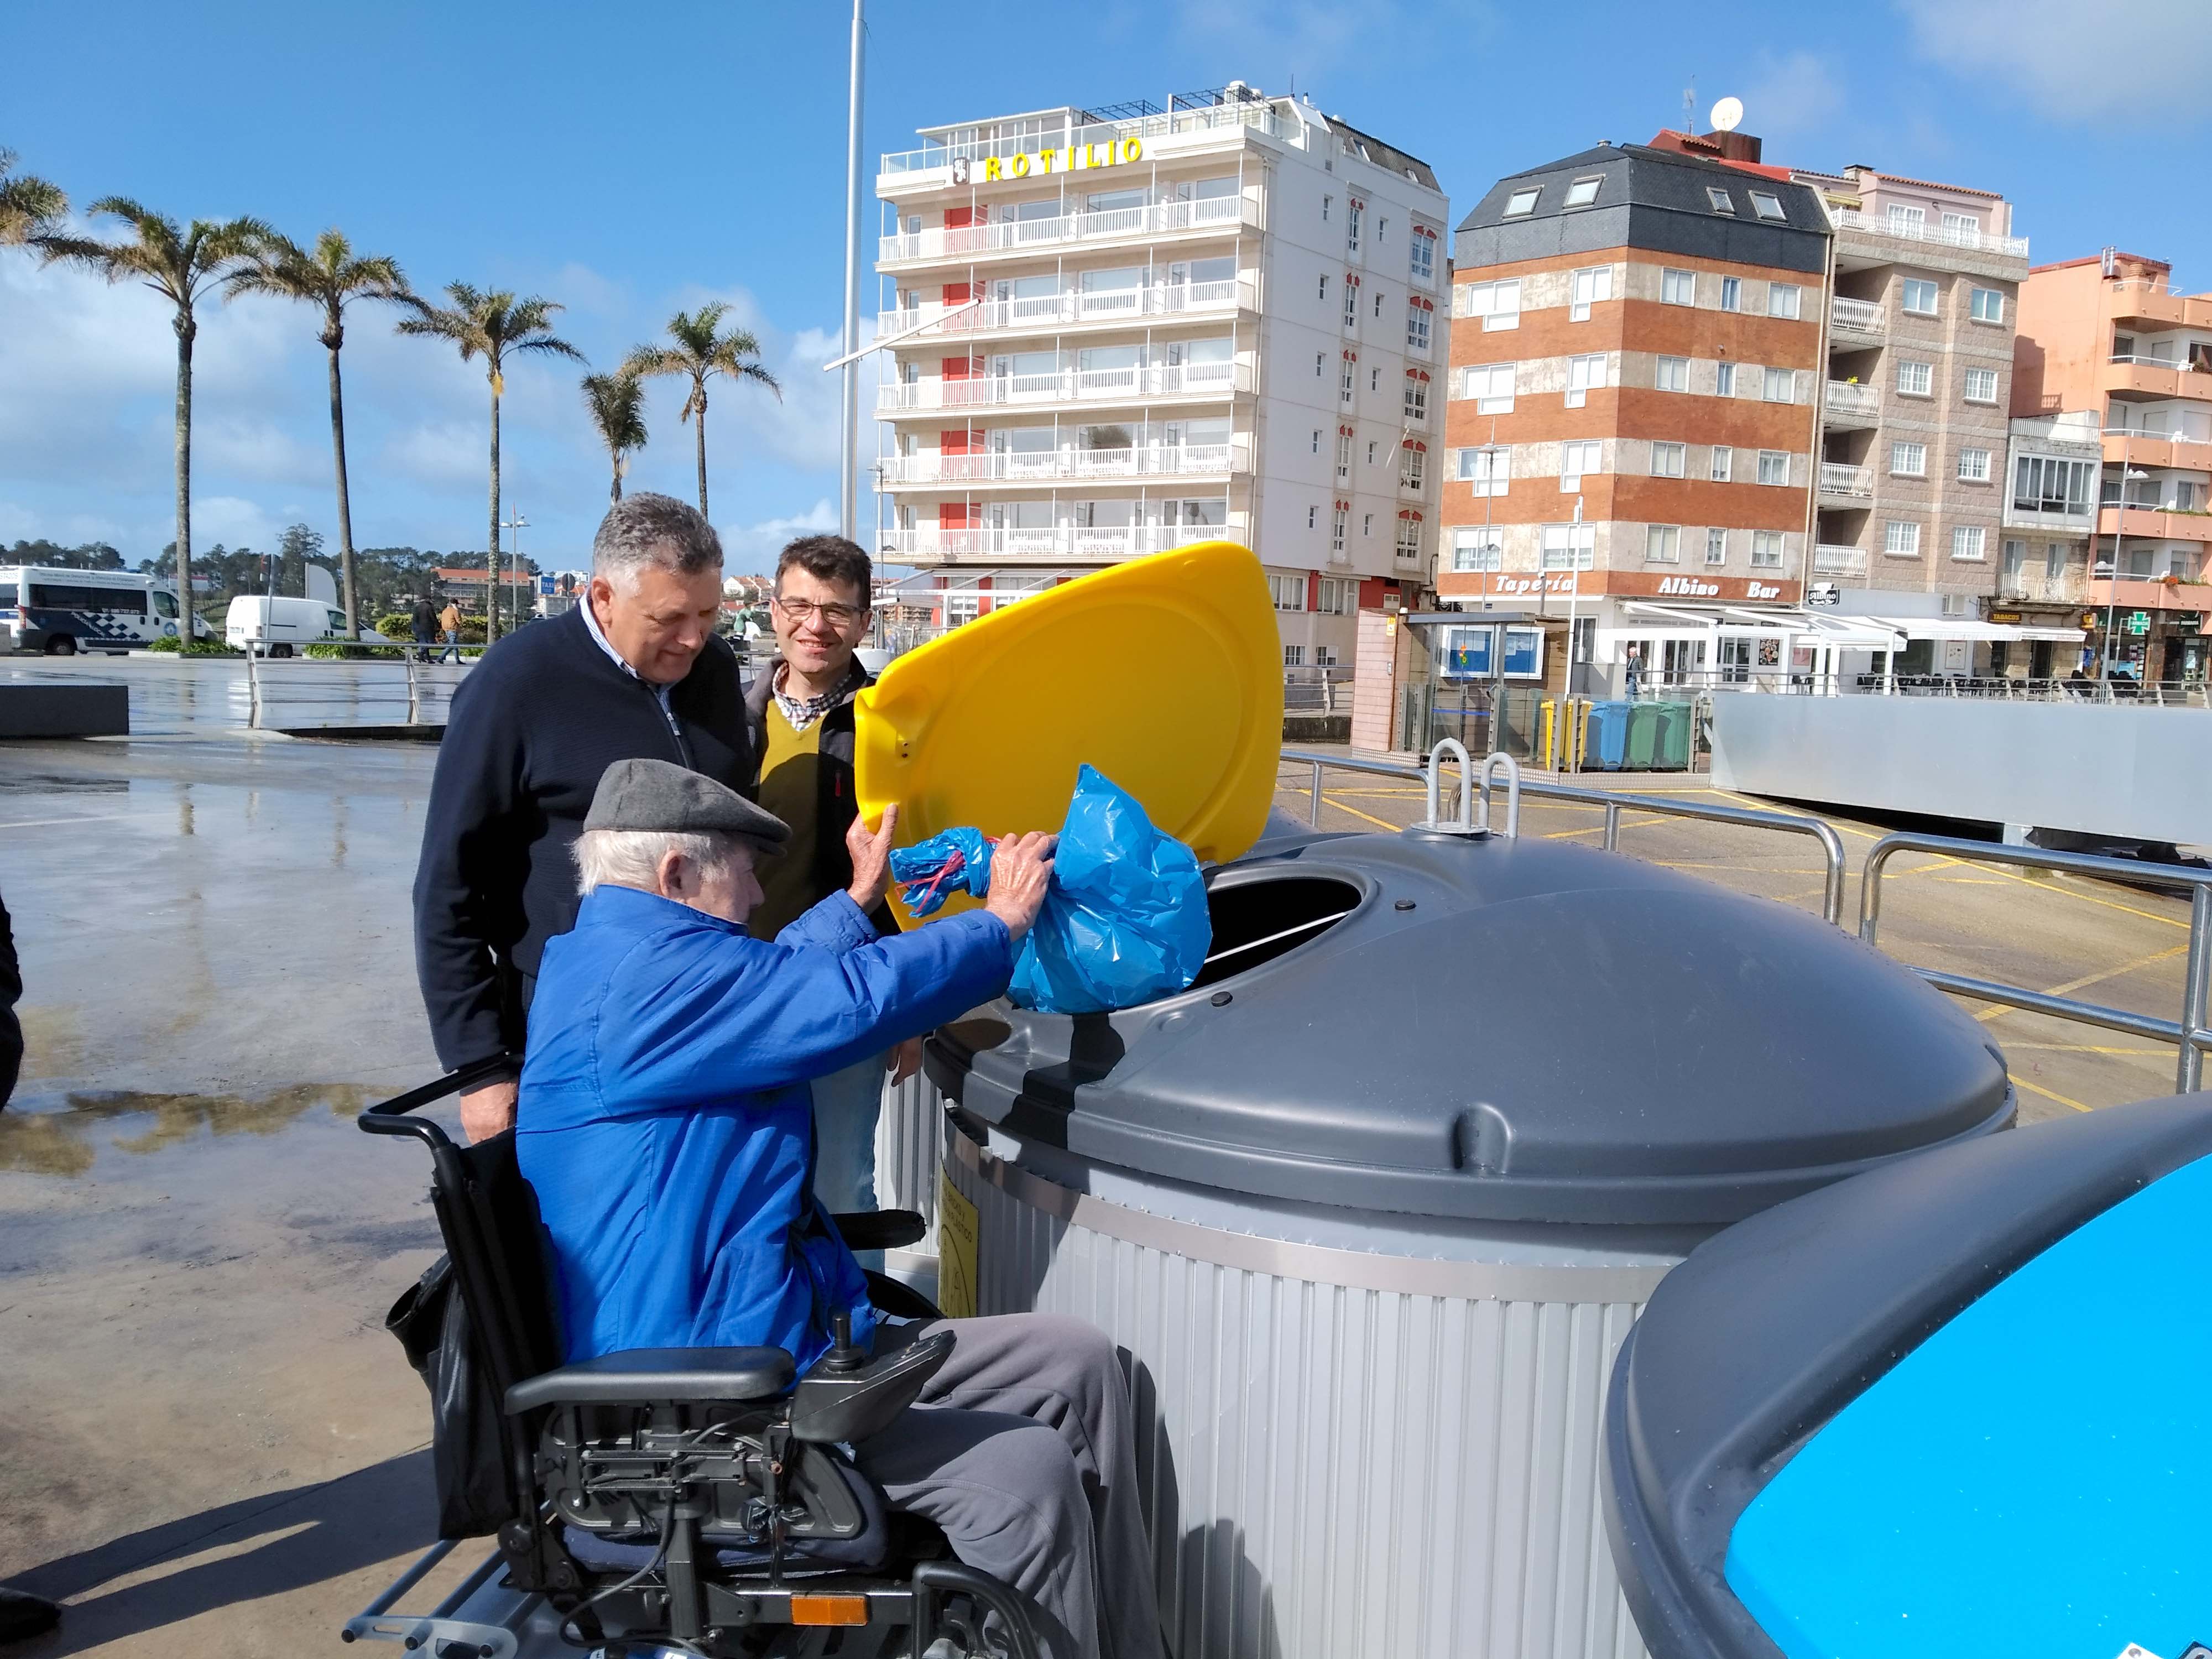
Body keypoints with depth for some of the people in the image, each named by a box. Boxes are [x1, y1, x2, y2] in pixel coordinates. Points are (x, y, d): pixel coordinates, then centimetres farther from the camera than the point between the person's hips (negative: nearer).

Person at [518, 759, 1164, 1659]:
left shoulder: (598, 962, 14)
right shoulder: (646, 972, -19)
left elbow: (770, 987, 32)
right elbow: (858, 1001, -22)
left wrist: (859, 898, 38)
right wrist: (1001, 920, -6)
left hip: (807, 1336, 11)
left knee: (1080, 1364, 4)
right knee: (1025, 1474, -25)